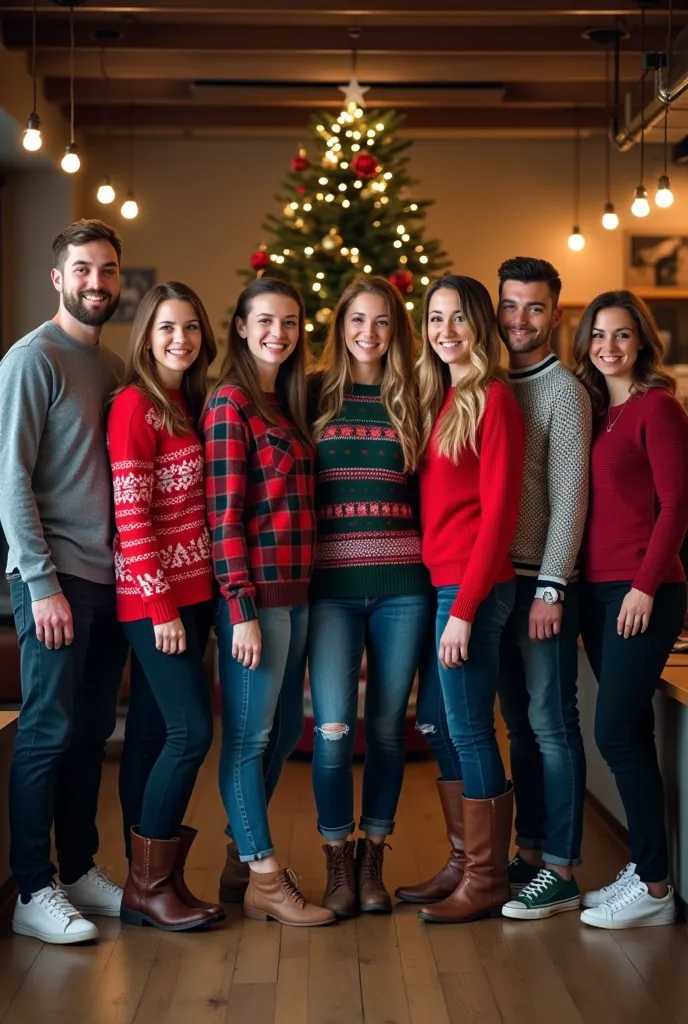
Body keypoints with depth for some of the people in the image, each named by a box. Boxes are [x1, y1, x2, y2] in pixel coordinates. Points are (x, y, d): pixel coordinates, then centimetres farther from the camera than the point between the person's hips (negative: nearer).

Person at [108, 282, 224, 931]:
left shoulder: (191, 405, 14)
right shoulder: (134, 405, -10)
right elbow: (130, 511, -14)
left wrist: (197, 599, 9)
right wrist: (162, 605, -17)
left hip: (191, 592, 8)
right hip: (152, 597, -8)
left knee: (151, 730, 10)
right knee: (193, 730, -10)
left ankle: (149, 879, 15)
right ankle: (149, 885, 2)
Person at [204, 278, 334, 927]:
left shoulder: (285, 404, 16)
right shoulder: (230, 403, -9)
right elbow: (225, 512, -14)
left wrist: (298, 594, 12)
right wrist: (242, 609, -17)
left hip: (295, 590, 9)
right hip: (255, 592, -9)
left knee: (284, 729, 14)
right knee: (249, 733, 1)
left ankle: (242, 855, 27)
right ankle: (264, 880, 9)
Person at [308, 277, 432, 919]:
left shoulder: (410, 400, 10)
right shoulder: (313, 394, 7)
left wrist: (436, 562, 1)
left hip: (402, 581, 1)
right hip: (331, 580, -1)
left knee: (387, 724, 6)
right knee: (332, 727, -5)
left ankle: (372, 860, 20)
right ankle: (337, 865, 11)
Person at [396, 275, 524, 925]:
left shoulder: (493, 400, -9)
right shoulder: (438, 400, 15)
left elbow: (498, 512, -14)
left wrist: (465, 608, -17)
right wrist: (445, 596, 6)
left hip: (472, 586, -9)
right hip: (436, 581, 9)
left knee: (467, 728, -3)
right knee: (435, 724, 13)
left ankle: (487, 881, 10)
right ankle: (465, 864, 25)